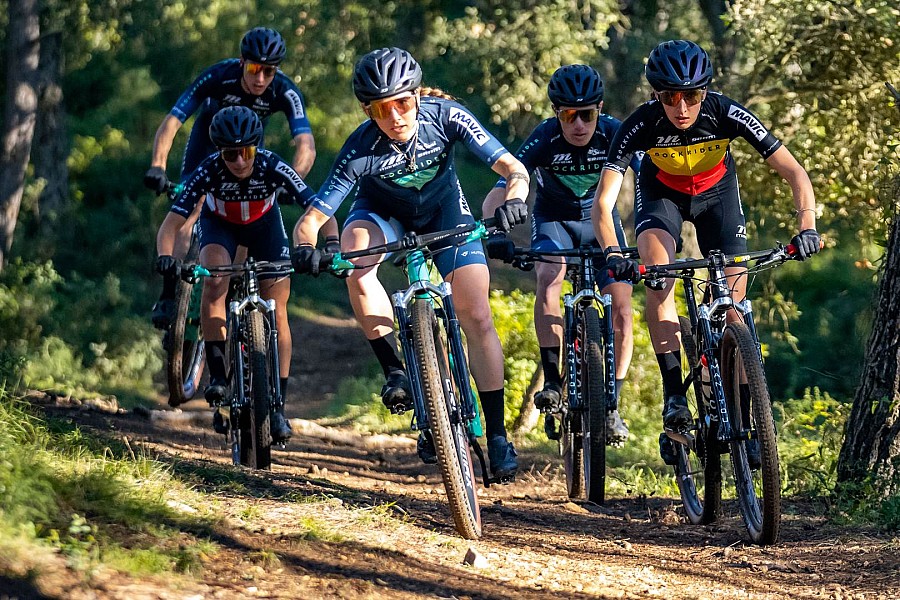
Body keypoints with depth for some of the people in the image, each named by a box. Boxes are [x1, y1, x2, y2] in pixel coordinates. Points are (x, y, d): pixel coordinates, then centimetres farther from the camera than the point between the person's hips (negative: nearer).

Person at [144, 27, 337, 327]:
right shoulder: (218, 77, -35)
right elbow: (171, 122, -36)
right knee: (189, 211, -17)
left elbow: (306, 145, -42)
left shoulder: (285, 92, -32)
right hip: (210, 135, -1)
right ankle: (169, 296, -15)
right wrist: (157, 167, -50)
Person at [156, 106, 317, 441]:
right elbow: (171, 224, -35)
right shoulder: (208, 172, -33)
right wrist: (166, 258, -55)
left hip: (263, 224, 0)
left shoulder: (272, 168, -34)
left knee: (277, 313, -7)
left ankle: (278, 405, 0)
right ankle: (218, 376, -23)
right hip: (219, 224, 0)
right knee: (215, 282, -30)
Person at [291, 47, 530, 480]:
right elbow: (311, 219, -32)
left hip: (443, 206, 1)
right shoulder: (360, 151, -32)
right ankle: (395, 372, -22)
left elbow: (513, 169, -32)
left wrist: (513, 197, -54)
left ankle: (497, 436, 0)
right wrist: (305, 246, -54)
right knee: (354, 254, -35)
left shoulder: (446, 117, -30)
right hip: (384, 212, -1)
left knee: (478, 319, -10)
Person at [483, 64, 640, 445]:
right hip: (553, 220, -1)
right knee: (548, 280, -32)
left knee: (621, 310, -14)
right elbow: (501, 188, -33)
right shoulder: (545, 139, -26)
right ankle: (552, 381, -25)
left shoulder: (613, 134, -24)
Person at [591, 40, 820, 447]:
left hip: (716, 191, 1)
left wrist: (806, 227, -46)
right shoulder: (641, 125, -32)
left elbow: (794, 173, -30)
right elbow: (603, 200, -34)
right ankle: (673, 393, -27)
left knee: (733, 295, -11)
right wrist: (612, 254, -51)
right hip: (661, 193, -1)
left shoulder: (727, 115, -32)